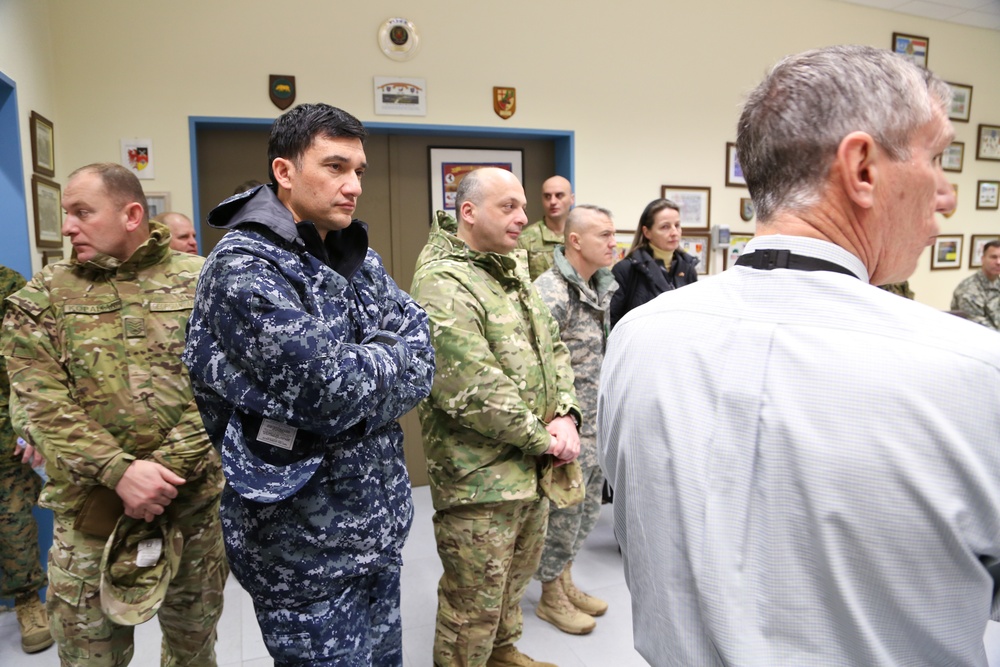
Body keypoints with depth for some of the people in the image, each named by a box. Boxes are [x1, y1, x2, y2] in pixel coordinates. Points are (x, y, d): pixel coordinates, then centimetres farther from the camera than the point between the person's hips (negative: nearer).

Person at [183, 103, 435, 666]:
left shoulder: (360, 260, 7)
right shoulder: (243, 266, -18)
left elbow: (423, 355, -1)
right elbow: (330, 388, -26)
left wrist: (355, 370, -18)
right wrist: (389, 353, -8)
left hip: (380, 525, 7)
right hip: (306, 549, -7)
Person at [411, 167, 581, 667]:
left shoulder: (514, 270, 10)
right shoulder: (442, 284, -20)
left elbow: (553, 346, 12)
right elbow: (473, 393, -27)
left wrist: (565, 414, -4)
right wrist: (544, 438, -15)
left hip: (531, 470, 9)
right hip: (479, 479, -9)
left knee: (517, 574, 27)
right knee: (475, 604, 8)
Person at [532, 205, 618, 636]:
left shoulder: (601, 287, 8)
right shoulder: (551, 293, -21)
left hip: (595, 423, 9)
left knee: (588, 504, 19)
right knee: (562, 509, 6)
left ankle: (564, 580, 39)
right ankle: (551, 596, 28)